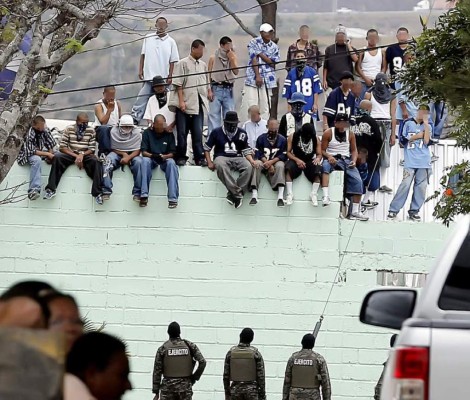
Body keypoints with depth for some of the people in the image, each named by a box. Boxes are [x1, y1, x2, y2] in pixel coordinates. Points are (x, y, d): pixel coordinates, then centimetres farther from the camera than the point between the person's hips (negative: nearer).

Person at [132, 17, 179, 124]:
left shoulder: (171, 42, 2)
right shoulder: (148, 38, 6)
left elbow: (172, 61, 2)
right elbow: (143, 55, 11)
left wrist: (170, 76, -4)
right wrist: (140, 70, 4)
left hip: (163, 77, -1)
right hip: (149, 76, 1)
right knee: (142, 98, -4)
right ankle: (135, 118, -2)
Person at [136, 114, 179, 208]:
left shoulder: (169, 134, 5)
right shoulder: (147, 133, 3)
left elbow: (172, 153, 2)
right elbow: (144, 151, -3)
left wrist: (164, 156, -20)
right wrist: (152, 155, -24)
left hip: (165, 159, 0)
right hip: (151, 158, 0)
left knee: (171, 163, -34)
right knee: (145, 161, -35)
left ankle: (173, 198, -40)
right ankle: (143, 195, -42)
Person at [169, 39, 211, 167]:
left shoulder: (203, 65, 16)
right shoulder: (183, 63, -1)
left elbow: (206, 82, 25)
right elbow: (178, 84, -6)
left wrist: (209, 91, 6)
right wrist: (181, 101, -13)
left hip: (198, 104, 4)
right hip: (185, 104, -4)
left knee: (198, 132, 2)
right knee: (182, 132, 0)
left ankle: (199, 157, 4)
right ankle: (181, 157, 7)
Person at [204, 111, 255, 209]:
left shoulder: (242, 133, 10)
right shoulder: (217, 132, 5)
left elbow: (246, 150, 12)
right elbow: (207, 148, 10)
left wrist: (251, 160, -7)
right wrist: (209, 162, -2)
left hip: (237, 158, 2)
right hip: (222, 157, -2)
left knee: (249, 167, -31)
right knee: (220, 165, -40)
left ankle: (233, 193, -30)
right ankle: (238, 193, -44)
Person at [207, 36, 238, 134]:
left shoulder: (233, 57, 11)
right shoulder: (213, 58, 4)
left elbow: (236, 72, -1)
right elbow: (209, 75, 2)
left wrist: (231, 59, -9)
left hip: (228, 90, 3)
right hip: (216, 89, -3)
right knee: (214, 115, -5)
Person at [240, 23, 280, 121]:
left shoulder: (274, 47, 10)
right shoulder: (254, 43, 0)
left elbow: (273, 64, 4)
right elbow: (254, 60, -7)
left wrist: (261, 55, -6)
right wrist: (257, 76, -14)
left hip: (268, 80, 4)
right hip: (253, 79, -4)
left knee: (265, 108, 2)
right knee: (250, 106, -8)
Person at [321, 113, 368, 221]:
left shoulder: (350, 134, 11)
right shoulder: (328, 133, 1)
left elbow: (354, 150, 15)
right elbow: (322, 150, 0)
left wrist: (354, 160, -4)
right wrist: (329, 156, -20)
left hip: (346, 160, 3)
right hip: (332, 159, -3)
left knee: (357, 180, -17)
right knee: (325, 166, -40)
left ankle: (355, 211, -16)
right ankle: (325, 195, -49)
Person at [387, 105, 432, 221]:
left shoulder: (427, 126, 14)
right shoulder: (408, 124, 8)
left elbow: (426, 141, -2)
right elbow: (404, 140, 4)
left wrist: (426, 123, -1)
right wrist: (418, 136, 0)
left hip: (424, 162, 3)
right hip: (410, 161, -3)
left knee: (421, 186, -3)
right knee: (405, 184, -11)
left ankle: (414, 211, 4)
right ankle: (393, 210, -7)